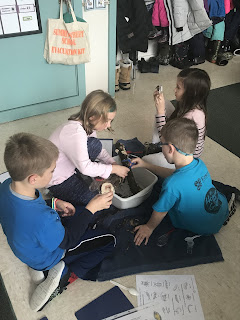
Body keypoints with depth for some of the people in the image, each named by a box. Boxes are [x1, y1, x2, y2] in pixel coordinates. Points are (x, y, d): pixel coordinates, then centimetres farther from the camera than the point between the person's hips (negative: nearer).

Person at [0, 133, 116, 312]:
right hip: (47, 256, -7)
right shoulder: (43, 219, -45)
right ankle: (66, 274, 1)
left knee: (84, 215, 23)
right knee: (109, 240, 3)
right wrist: (91, 208, -22)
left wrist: (55, 203, -8)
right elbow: (66, 241, -23)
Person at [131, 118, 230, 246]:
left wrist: (149, 227, 2)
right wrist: (147, 165, 8)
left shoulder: (173, 185, -38)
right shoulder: (199, 163, -16)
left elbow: (160, 211, -19)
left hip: (205, 229, -5)